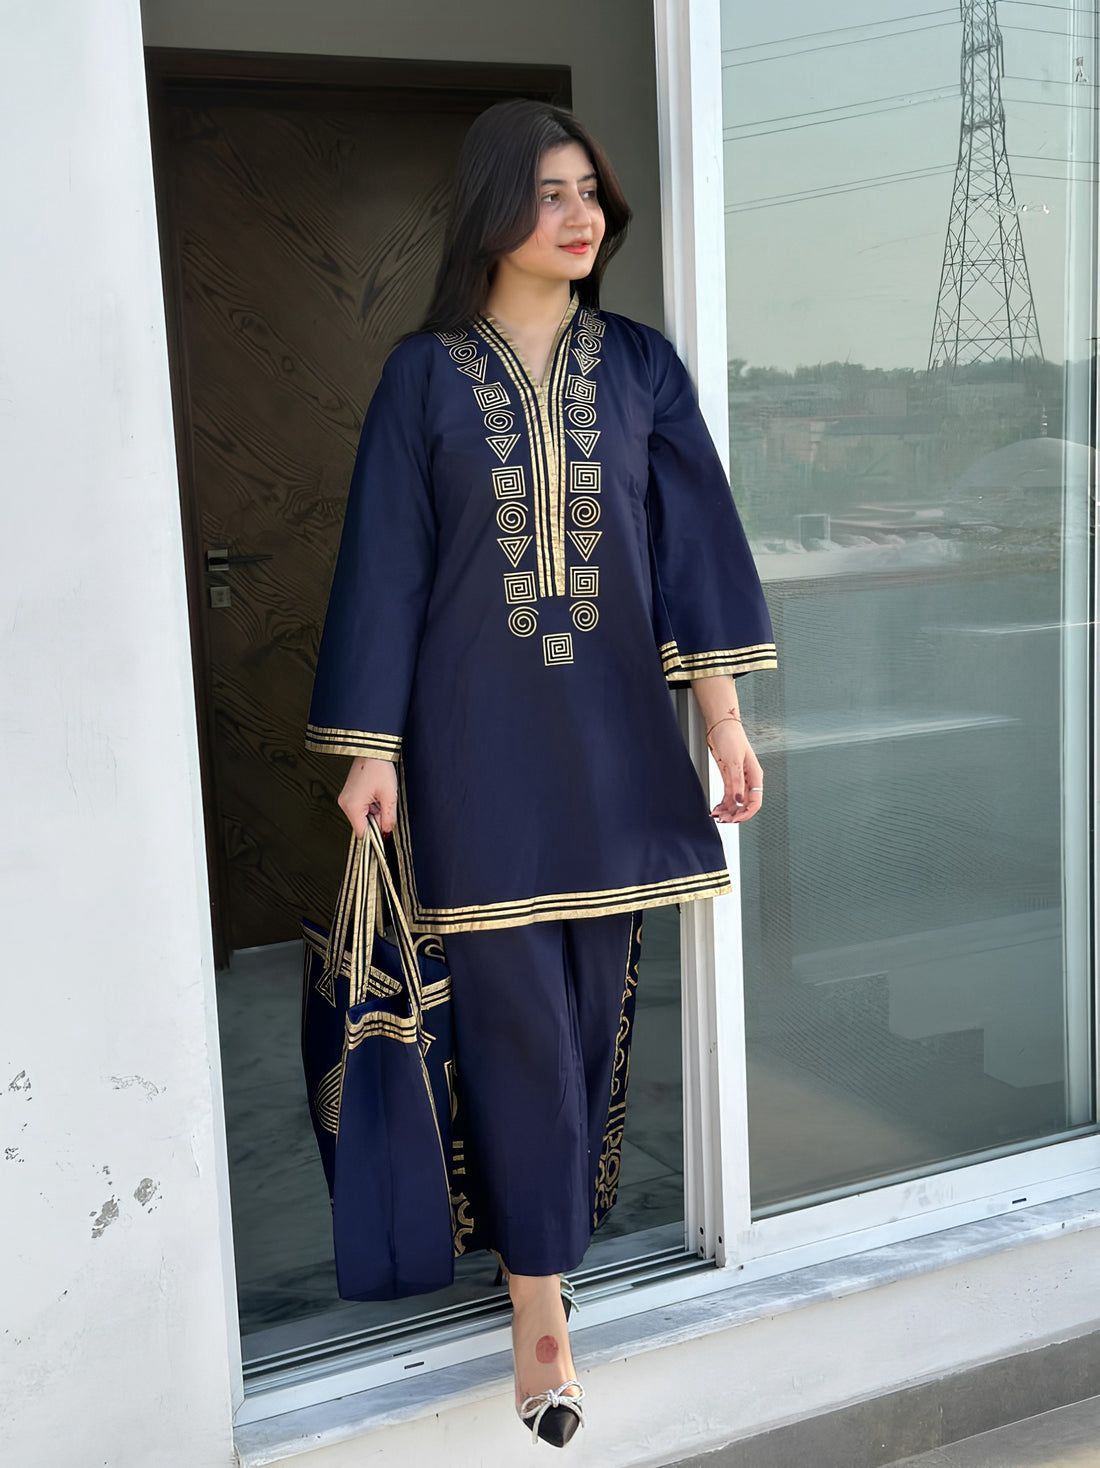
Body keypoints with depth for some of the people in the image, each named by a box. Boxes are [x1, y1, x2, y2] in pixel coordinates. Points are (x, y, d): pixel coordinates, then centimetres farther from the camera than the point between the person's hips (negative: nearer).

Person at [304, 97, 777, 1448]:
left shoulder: (639, 363, 6)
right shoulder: (425, 374, 0)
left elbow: (693, 536, 3)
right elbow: (386, 560, -1)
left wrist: (725, 718, -3)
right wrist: (374, 750, -4)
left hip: (612, 725, 3)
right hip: (479, 729, -2)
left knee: (595, 1002, 9)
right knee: (516, 1012, -2)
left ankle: (557, 1230, 28)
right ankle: (539, 1309, 6)